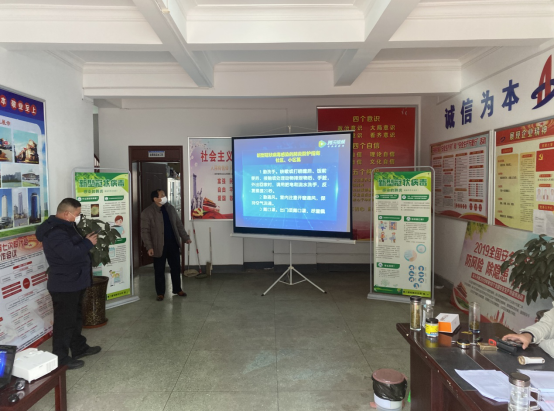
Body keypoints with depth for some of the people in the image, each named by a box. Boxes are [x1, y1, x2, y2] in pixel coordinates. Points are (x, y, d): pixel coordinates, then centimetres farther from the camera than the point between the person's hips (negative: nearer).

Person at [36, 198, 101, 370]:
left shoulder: (63, 227, 12)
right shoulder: (55, 232, -24)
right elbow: (70, 254, -32)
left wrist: (85, 240, 2)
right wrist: (88, 242, -21)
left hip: (73, 282, 11)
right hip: (64, 285, -11)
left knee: (75, 318, 21)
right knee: (65, 321, 0)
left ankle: (79, 348, 35)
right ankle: (61, 358, 12)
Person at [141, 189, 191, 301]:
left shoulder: (170, 208, 6)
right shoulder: (147, 212, -10)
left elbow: (178, 224, 13)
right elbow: (145, 231, -11)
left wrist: (185, 237, 11)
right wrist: (149, 247, -17)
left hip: (173, 243, 5)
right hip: (159, 246, -4)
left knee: (176, 267, 12)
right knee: (159, 270, 5)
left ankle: (177, 289, 27)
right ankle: (160, 293, 18)